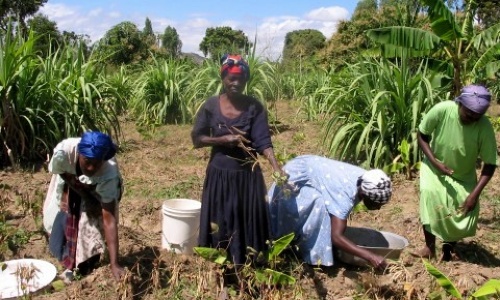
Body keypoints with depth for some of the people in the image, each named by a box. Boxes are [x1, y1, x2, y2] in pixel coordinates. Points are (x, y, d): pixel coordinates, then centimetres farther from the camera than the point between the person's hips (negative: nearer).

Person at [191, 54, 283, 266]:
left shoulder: (254, 107, -6)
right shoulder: (211, 106, -6)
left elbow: (263, 141, -12)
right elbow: (197, 139, -4)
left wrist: (276, 167, -27)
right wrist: (224, 139, -18)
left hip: (248, 175, 1)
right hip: (220, 174, 0)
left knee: (248, 224, 8)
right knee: (219, 225, 9)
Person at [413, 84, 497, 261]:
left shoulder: (484, 127, -26)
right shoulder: (441, 110, -27)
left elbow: (490, 165, -18)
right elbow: (422, 135, -12)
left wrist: (475, 194, -27)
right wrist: (434, 162, -24)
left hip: (464, 176, 1)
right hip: (435, 167, -1)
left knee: (467, 214, -13)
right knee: (430, 194, -29)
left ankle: (449, 244, 18)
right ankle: (430, 246, -17)